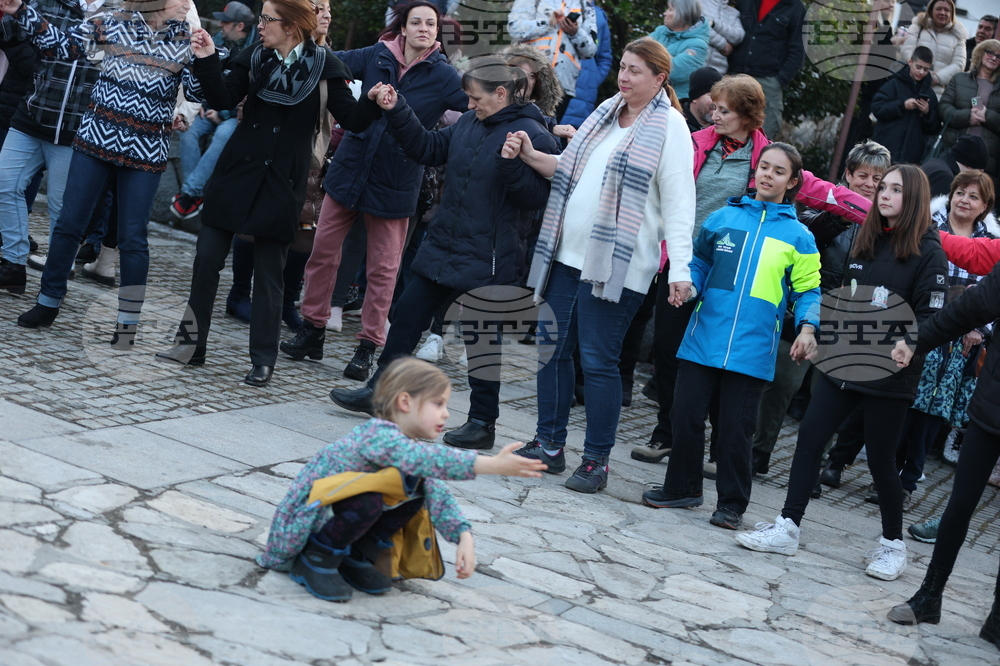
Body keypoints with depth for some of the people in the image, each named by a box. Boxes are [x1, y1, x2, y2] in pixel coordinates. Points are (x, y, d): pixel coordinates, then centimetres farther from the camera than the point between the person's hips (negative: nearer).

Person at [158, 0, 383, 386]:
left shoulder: (324, 68, -5)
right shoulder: (254, 58, 4)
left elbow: (352, 120, -6)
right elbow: (224, 99, -4)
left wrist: (371, 102, -25)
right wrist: (207, 62, -15)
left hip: (282, 181, -3)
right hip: (237, 170, 4)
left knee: (269, 271, 2)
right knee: (207, 255, 4)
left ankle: (263, 361, 11)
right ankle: (192, 344, 17)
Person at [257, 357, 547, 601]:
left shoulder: (412, 446, 2)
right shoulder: (377, 435, -26)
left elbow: (438, 495, -3)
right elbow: (434, 461, -42)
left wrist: (464, 537, -19)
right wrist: (492, 465, -48)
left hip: (333, 517, 9)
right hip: (305, 520, -9)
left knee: (417, 488, -5)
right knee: (369, 499, -35)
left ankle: (357, 558, 3)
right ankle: (316, 559, -13)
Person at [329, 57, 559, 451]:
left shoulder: (532, 136, -14)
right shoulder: (469, 123, 7)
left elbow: (538, 197, -18)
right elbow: (428, 149, 17)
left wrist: (513, 164, -33)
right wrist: (397, 112, 8)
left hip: (487, 262, -8)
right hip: (442, 248, 8)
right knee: (406, 316, 15)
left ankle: (483, 422, 18)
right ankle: (377, 392, 30)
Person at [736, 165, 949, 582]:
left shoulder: (928, 252, -6)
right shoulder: (865, 242, 12)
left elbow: (931, 316, -11)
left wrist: (908, 344, -27)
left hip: (890, 373, -6)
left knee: (881, 457, 2)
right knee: (809, 437, 1)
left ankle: (893, 544, 19)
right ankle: (788, 528, 9)